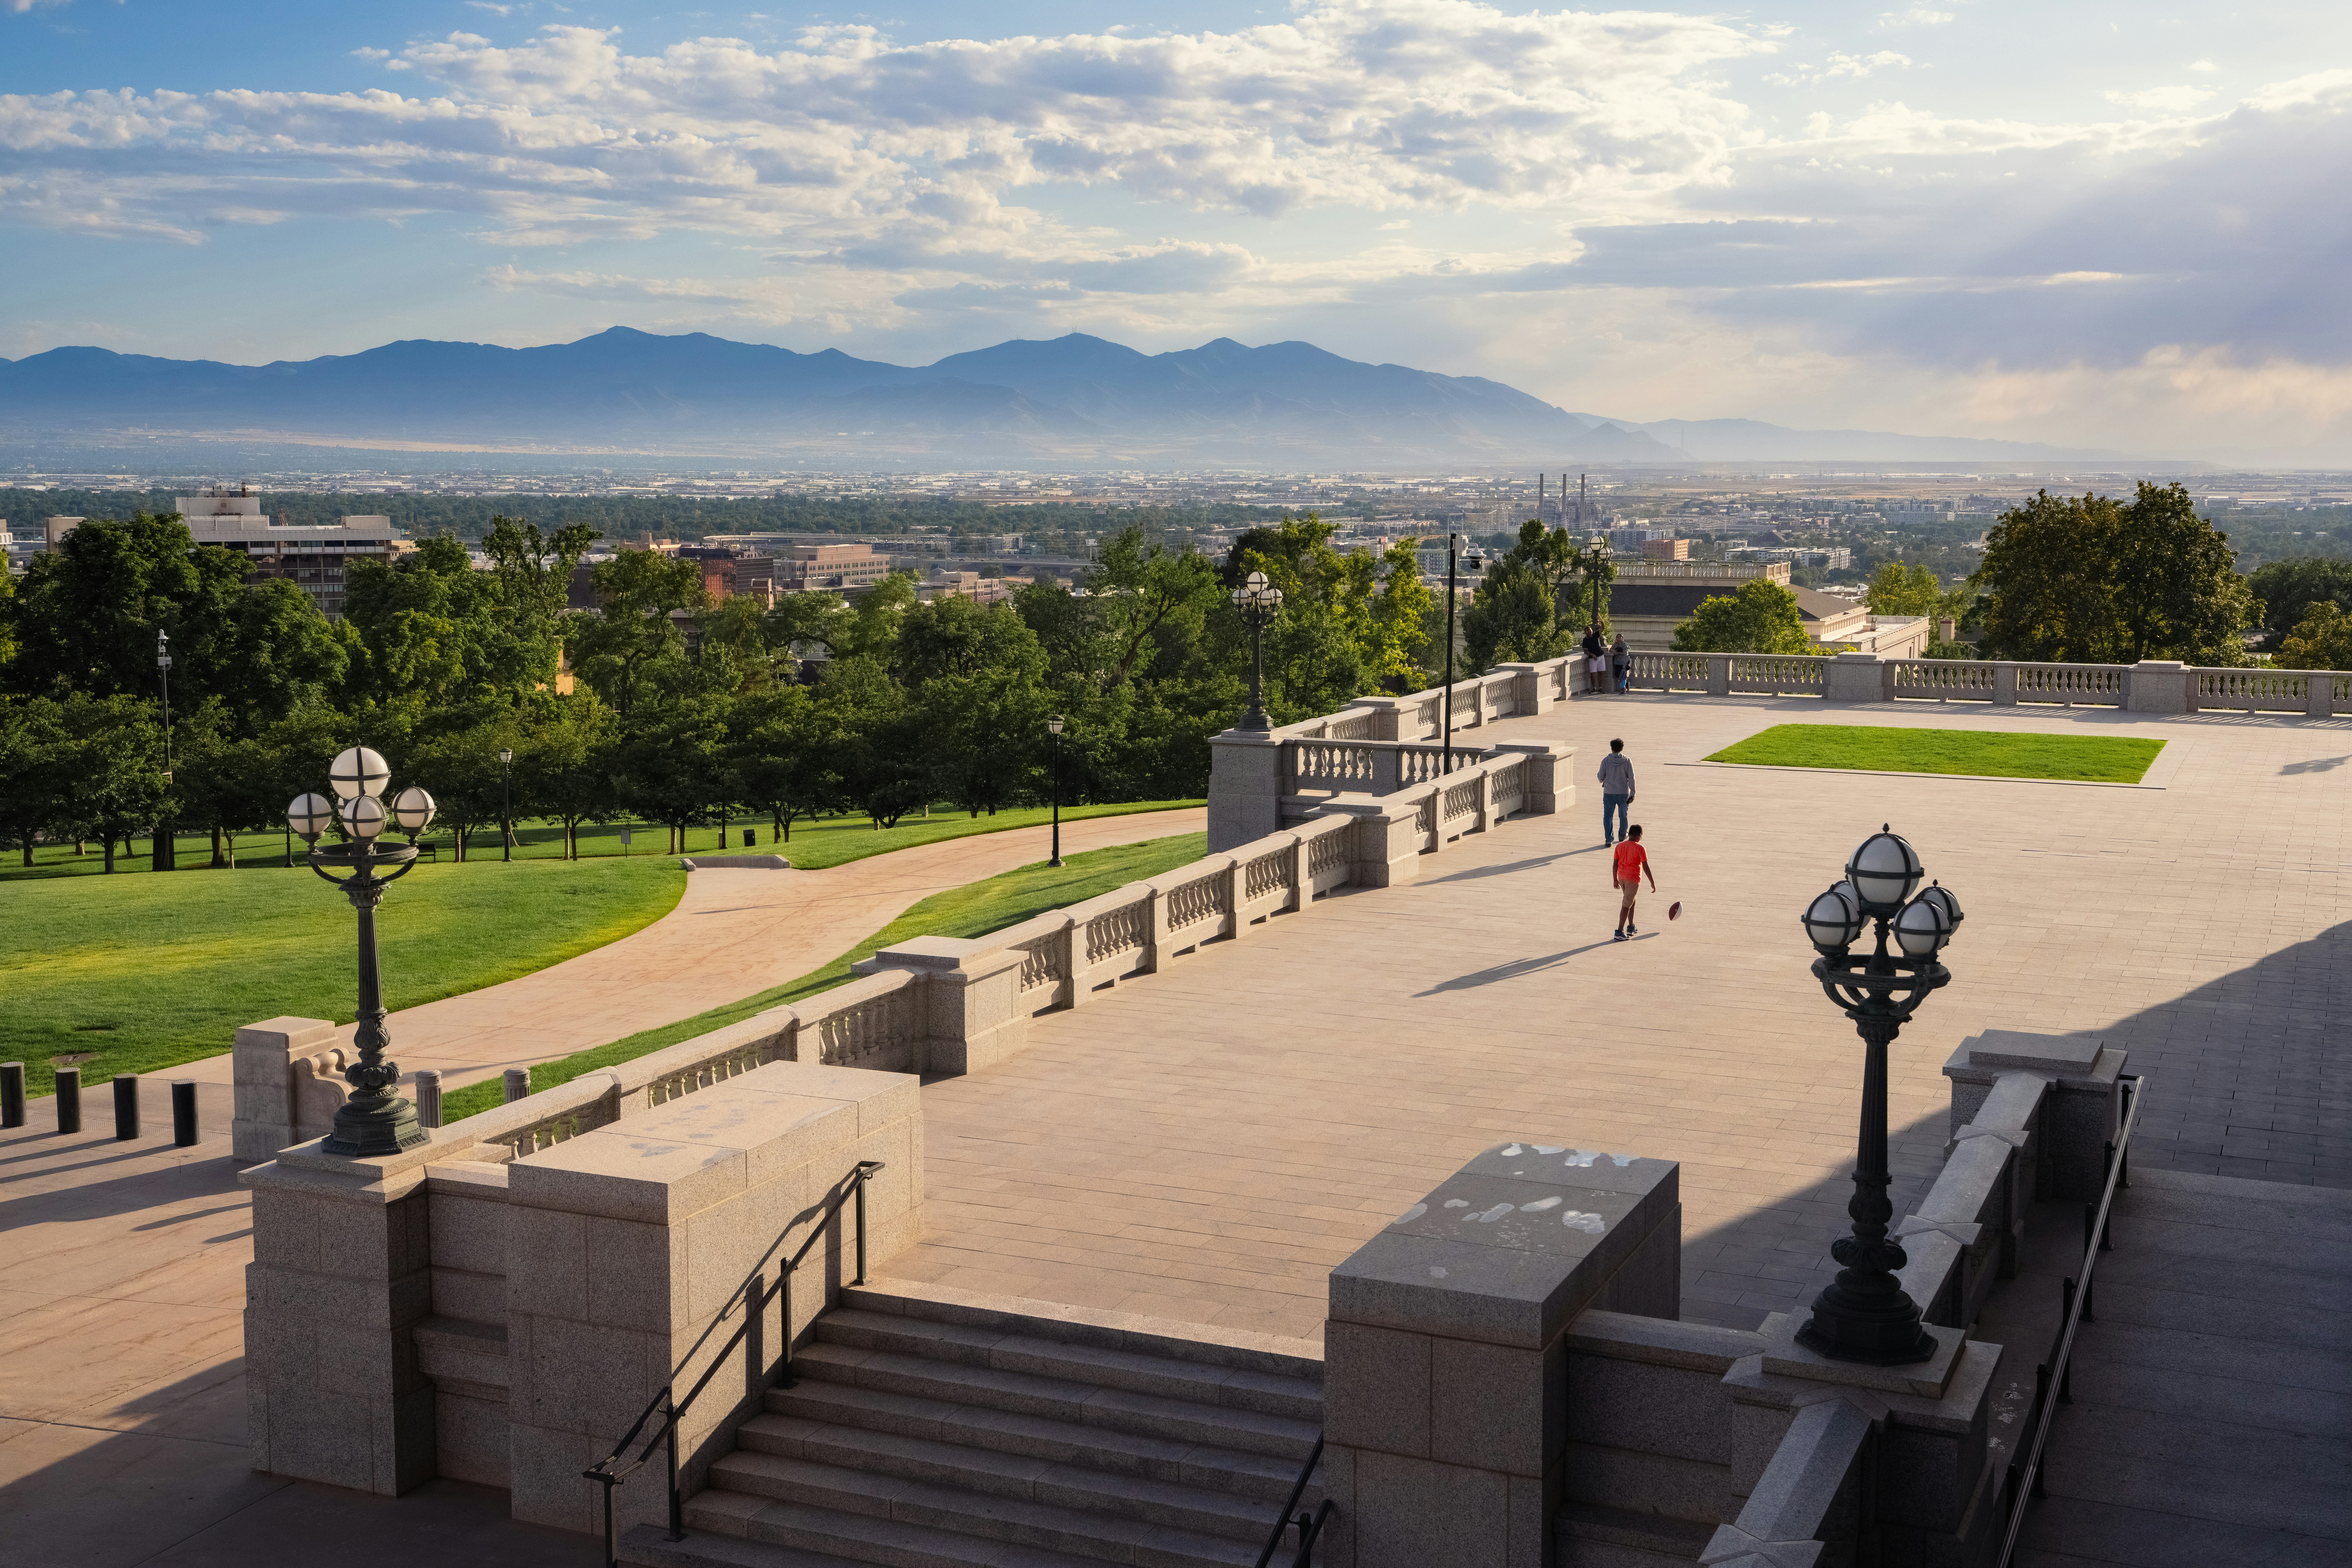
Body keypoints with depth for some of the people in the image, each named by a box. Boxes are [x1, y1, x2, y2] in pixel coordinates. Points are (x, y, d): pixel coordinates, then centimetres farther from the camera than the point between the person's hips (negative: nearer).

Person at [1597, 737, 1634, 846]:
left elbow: (1601, 776, -2)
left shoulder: (1606, 761, -9)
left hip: (1609, 794, -1)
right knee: (1623, 816, 19)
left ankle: (1609, 840, 0)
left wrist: (1603, 782, 23)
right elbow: (1632, 779, -8)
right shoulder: (1627, 761, -7)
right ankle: (1622, 836, 35)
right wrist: (1632, 794, -4)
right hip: (1624, 794, 1)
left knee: (1608, 817, 6)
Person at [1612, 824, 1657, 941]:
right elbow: (1646, 867, -12)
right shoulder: (1640, 848, -13)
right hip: (1634, 879, -6)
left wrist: (1615, 880, 18)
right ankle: (1620, 932, -7)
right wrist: (1653, 883, -4)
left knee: (1631, 901, 24)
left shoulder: (1620, 846, 2)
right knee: (1626, 905, -4)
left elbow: (1615, 864, 6)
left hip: (1622, 878, 6)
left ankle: (1631, 927, 30)